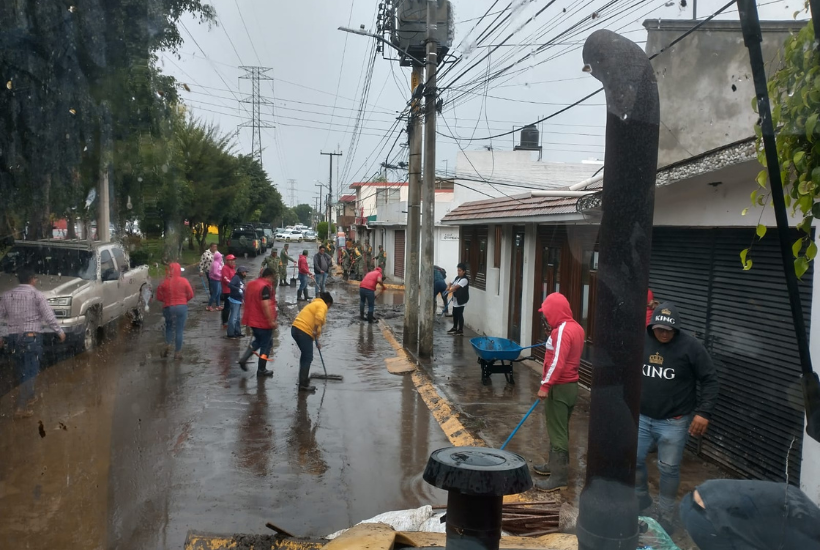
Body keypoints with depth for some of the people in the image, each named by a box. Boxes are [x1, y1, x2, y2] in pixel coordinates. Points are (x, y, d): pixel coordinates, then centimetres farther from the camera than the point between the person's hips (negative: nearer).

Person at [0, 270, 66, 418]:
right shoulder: (37, 295, -6)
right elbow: (49, 317, -9)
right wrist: (60, 331, 3)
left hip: (13, 337, 5)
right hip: (31, 336, -5)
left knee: (21, 370, 20)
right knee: (30, 371, -3)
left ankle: (29, 396, 35)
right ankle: (21, 407, -10)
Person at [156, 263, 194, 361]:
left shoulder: (164, 282, -6)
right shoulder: (184, 281, -7)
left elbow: (159, 297, 0)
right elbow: (191, 295, -1)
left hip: (168, 307, 1)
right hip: (182, 307, -1)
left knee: (169, 326, 25)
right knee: (179, 330, 5)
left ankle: (167, 344, 7)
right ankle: (177, 352, 8)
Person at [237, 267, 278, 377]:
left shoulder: (251, 284, 8)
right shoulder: (265, 287, -21)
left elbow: (247, 301, 18)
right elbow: (266, 306, -28)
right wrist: (272, 321, -23)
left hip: (252, 320, 8)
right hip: (263, 322, -8)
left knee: (258, 340, 26)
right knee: (266, 344, 6)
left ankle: (244, 358, 12)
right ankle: (261, 370, 15)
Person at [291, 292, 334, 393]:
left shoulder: (315, 303, 28)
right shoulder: (322, 305, -1)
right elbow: (319, 318, -24)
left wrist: (317, 341, 37)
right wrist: (315, 331, -14)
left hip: (296, 328, 10)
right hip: (304, 331, -10)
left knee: (305, 355, 24)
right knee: (308, 358, -3)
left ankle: (303, 378, 34)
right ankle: (303, 384, -1)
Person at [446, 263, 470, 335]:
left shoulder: (465, 279, -17)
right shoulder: (457, 278, 12)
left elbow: (456, 287, -25)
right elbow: (452, 284, 7)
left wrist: (448, 292, -30)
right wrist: (448, 287, -15)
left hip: (461, 301, -9)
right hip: (455, 300, 9)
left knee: (460, 314, -2)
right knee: (455, 314, 16)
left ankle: (460, 330, 7)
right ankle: (454, 328, 29)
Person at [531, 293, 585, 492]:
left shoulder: (562, 331, -20)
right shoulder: (576, 328, 10)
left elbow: (557, 362, -25)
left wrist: (545, 385, -22)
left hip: (559, 387, -10)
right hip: (571, 385, 10)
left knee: (557, 432, -4)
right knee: (559, 430, 19)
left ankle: (559, 477, 0)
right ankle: (555, 465, 31)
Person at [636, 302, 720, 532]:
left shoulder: (690, 346, -13)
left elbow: (709, 380, -8)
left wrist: (704, 412, -15)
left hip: (674, 422, -3)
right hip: (641, 417, 3)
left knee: (669, 468, 7)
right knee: (633, 459, 10)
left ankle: (665, 514, 24)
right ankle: (641, 498, 35)